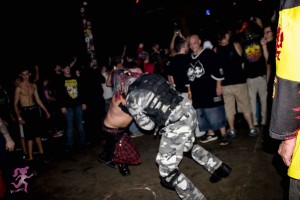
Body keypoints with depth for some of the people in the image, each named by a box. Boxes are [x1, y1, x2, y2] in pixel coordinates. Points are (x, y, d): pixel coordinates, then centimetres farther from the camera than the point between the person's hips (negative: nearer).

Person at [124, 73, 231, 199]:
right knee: (188, 146, 37)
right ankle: (219, 168, 49)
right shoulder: (144, 78, 8)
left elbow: (148, 126, 3)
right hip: (187, 110, 9)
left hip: (177, 124, -8)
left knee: (167, 170, 9)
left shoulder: (131, 99, -8)